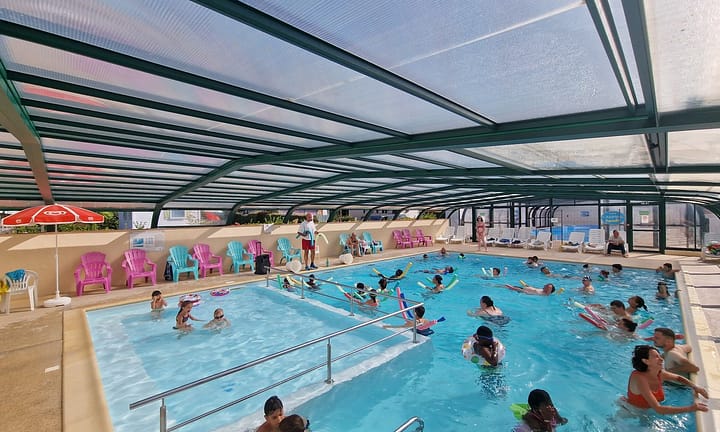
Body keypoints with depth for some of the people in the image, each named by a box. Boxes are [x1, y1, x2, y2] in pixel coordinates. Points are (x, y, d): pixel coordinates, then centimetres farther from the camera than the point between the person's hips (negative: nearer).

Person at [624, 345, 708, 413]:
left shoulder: (660, 373, -8)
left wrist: (694, 387, -4)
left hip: (647, 411, 7)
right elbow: (658, 409, -34)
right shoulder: (639, 377, -31)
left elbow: (678, 378, 15)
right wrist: (689, 409, -34)